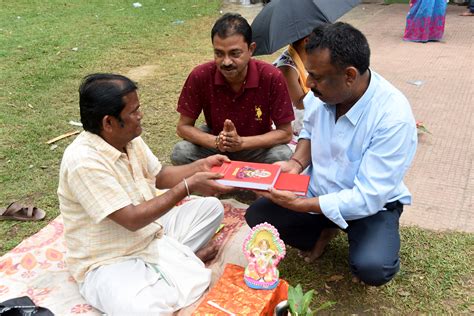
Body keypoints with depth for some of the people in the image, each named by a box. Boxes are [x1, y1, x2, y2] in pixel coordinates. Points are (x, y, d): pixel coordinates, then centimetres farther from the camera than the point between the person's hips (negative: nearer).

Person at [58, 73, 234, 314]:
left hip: (150, 233, 8)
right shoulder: (83, 161, -29)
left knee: (210, 207, 8)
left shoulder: (129, 138, -3)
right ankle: (180, 258, -7)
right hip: (108, 261, -8)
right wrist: (188, 186, -26)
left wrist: (200, 166, -3)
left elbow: (159, 177, 13)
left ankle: (175, 259, -4)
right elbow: (133, 219, -30)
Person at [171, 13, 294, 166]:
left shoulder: (271, 77, -26)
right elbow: (183, 127, -13)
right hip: (215, 142, 1)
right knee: (180, 153, -26)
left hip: (257, 146, -1)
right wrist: (216, 141, -32)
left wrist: (241, 142, -33)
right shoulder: (200, 76, -22)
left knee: (283, 157, -31)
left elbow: (285, 133, -19)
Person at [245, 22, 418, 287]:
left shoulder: (394, 118, -31)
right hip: (318, 191, 5)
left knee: (372, 268, -30)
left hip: (373, 205, -4)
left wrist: (299, 204, -28)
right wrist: (297, 163, -11)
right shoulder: (321, 92, -14)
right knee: (256, 216, -11)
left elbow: (367, 198, -29)